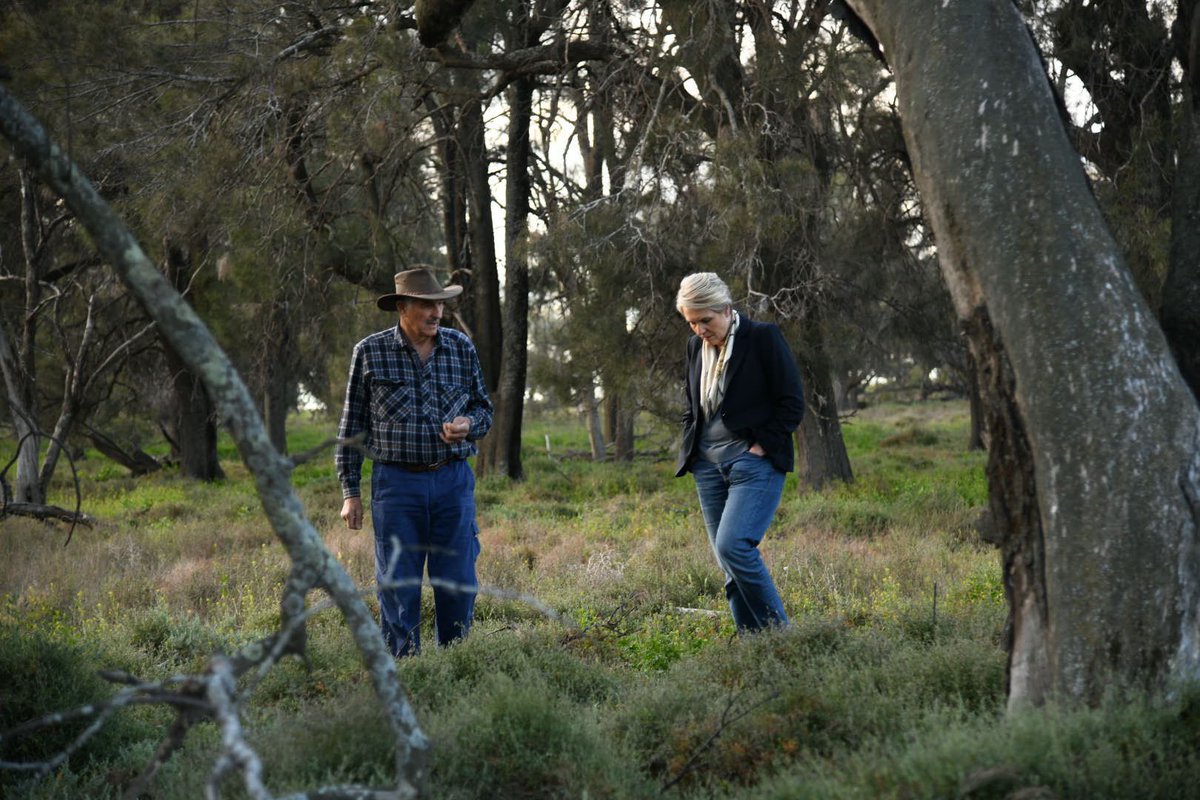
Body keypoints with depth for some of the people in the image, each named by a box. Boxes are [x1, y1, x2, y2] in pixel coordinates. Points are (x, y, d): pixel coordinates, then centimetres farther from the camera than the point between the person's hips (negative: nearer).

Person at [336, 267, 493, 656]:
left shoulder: (462, 348, 6)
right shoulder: (370, 352, 0)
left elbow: (483, 407, 16)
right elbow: (352, 426, 5)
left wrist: (468, 425, -9)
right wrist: (350, 492, 2)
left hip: (453, 481, 2)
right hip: (396, 482, -2)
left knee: (458, 583, 4)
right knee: (397, 586, 2)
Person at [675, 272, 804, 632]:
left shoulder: (764, 337, -7)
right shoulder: (696, 346, 12)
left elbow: (792, 403, -7)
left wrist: (761, 447, -11)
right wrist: (690, 450, 11)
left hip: (755, 462, -7)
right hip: (709, 465, 7)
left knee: (733, 545, -22)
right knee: (730, 560, 4)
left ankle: (779, 633, -10)